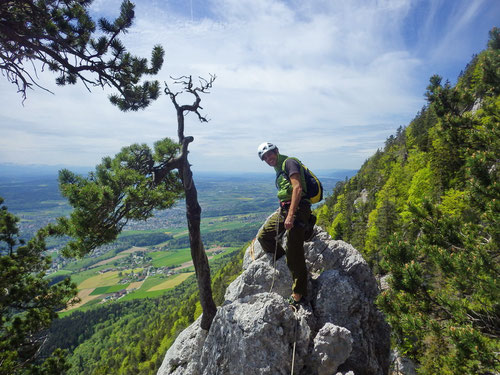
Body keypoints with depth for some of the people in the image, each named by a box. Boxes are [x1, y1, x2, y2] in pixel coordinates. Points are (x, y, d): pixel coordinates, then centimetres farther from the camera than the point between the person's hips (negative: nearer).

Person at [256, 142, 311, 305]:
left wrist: (291, 215, -26)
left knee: (295, 255, -6)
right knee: (263, 236, 13)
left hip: (297, 210, -10)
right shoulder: (279, 170, 22)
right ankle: (283, 263, 26)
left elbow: (297, 188, -20)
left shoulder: (289, 162, -7)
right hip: (284, 210, 10)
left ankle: (299, 295, 7)